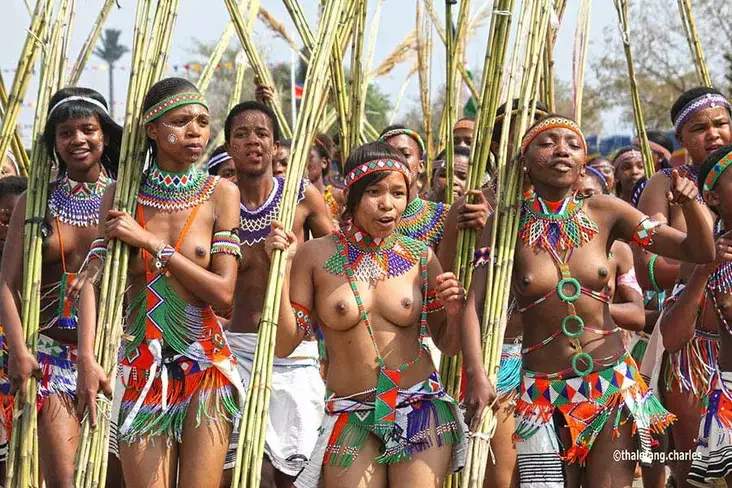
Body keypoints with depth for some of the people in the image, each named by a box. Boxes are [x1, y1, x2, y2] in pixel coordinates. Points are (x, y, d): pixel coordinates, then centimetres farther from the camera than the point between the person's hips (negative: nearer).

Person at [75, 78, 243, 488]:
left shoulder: (220, 193, 0)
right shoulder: (122, 194, 3)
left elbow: (223, 293, -7)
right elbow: (94, 279, -3)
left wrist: (150, 242, -10)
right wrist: (87, 359, -16)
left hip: (206, 364, -1)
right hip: (141, 367, 1)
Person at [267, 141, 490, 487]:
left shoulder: (420, 257, 3)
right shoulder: (316, 256, -2)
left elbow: (448, 346, 11)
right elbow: (284, 344, -4)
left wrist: (454, 313, -10)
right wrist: (281, 270, -11)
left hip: (421, 408, 1)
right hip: (350, 417, -1)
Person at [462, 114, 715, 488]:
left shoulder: (604, 212, 0)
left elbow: (700, 252, 2)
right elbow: (473, 303, -15)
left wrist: (690, 204, -17)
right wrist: (475, 372, -31)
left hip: (615, 386, 2)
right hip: (543, 395, -2)